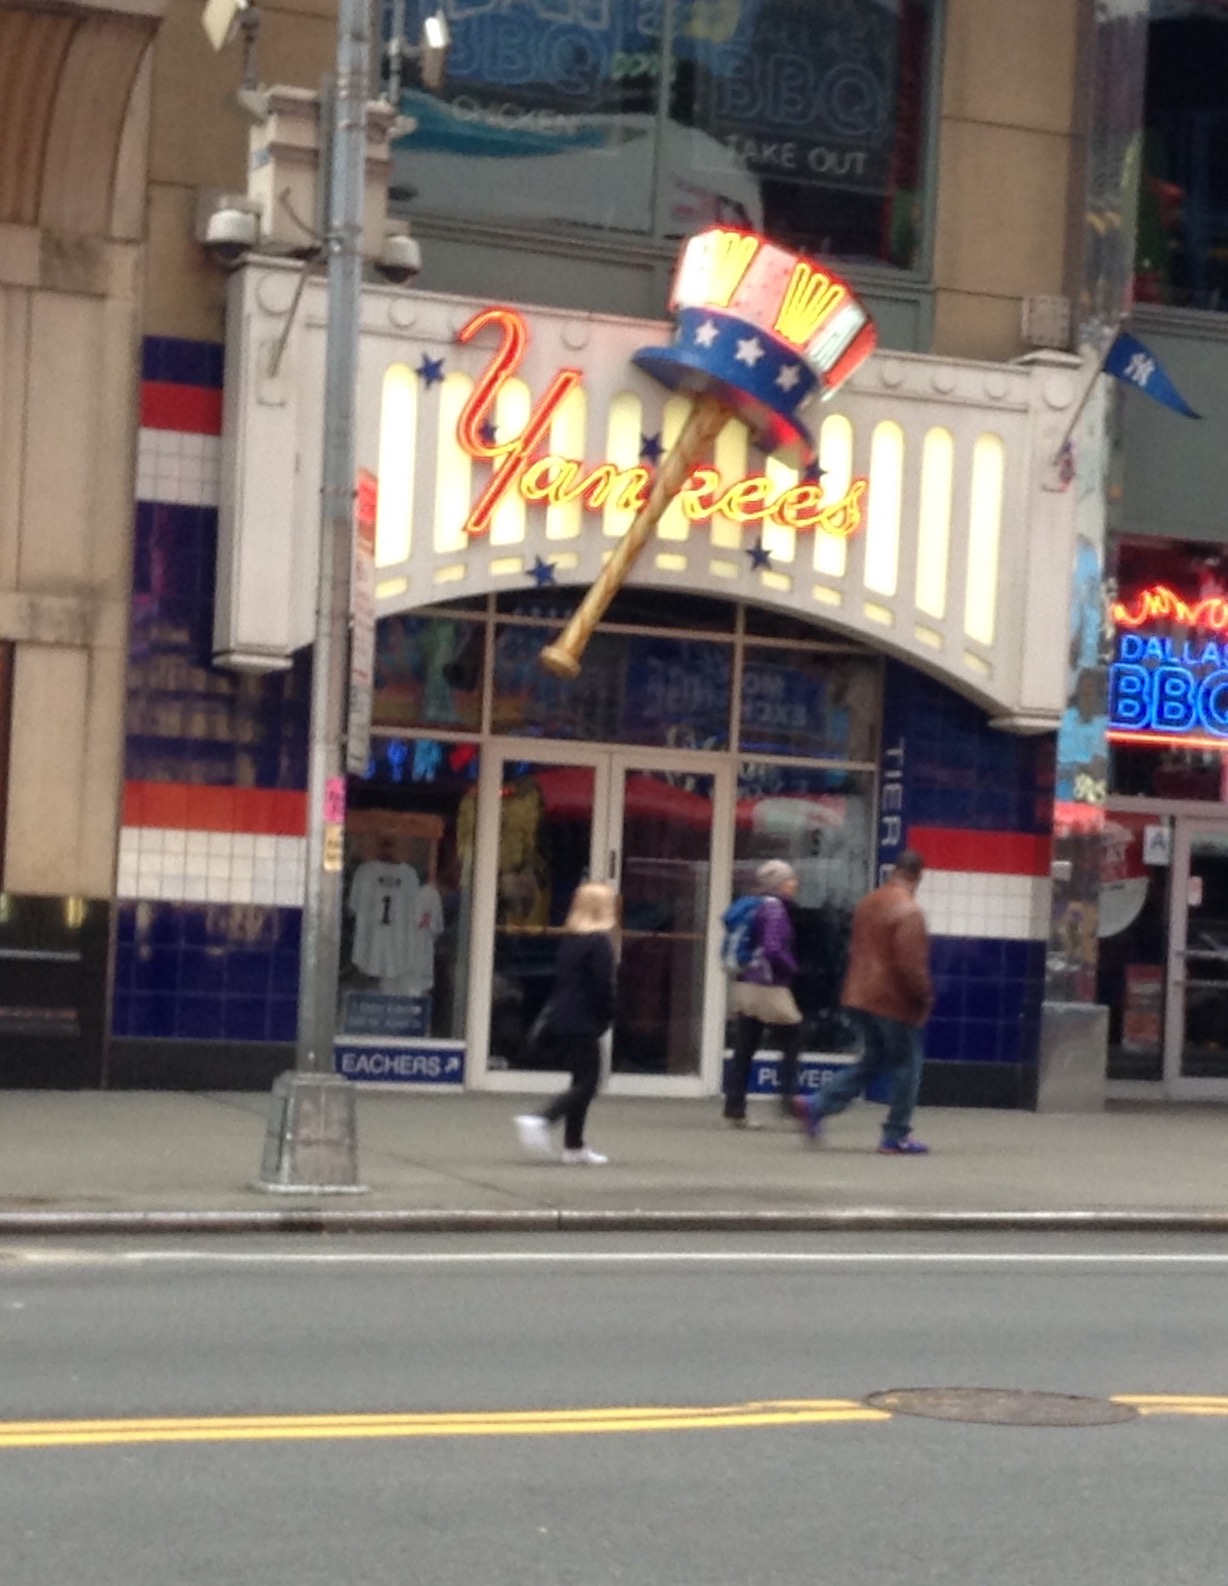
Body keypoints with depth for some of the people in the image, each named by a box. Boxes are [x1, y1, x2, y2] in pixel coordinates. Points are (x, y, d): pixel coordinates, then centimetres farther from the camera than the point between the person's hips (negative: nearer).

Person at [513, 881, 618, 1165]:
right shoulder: (600, 942, -12)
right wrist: (606, 1018, -2)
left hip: (562, 1021, 8)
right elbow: (603, 986, -15)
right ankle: (540, 1121, -19)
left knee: (581, 1081, 15)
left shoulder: (569, 940, 12)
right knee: (587, 1083, -4)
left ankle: (575, 1145, 15)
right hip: (583, 1024, -8)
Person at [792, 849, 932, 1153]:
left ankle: (817, 1107, 8)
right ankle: (896, 1137, 8)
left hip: (861, 996, 8)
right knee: (906, 1065, 5)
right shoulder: (909, 912, -18)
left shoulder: (867, 903, 9)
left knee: (872, 1060, 19)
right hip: (894, 1001, -8)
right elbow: (911, 964, -23)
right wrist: (925, 996, -9)